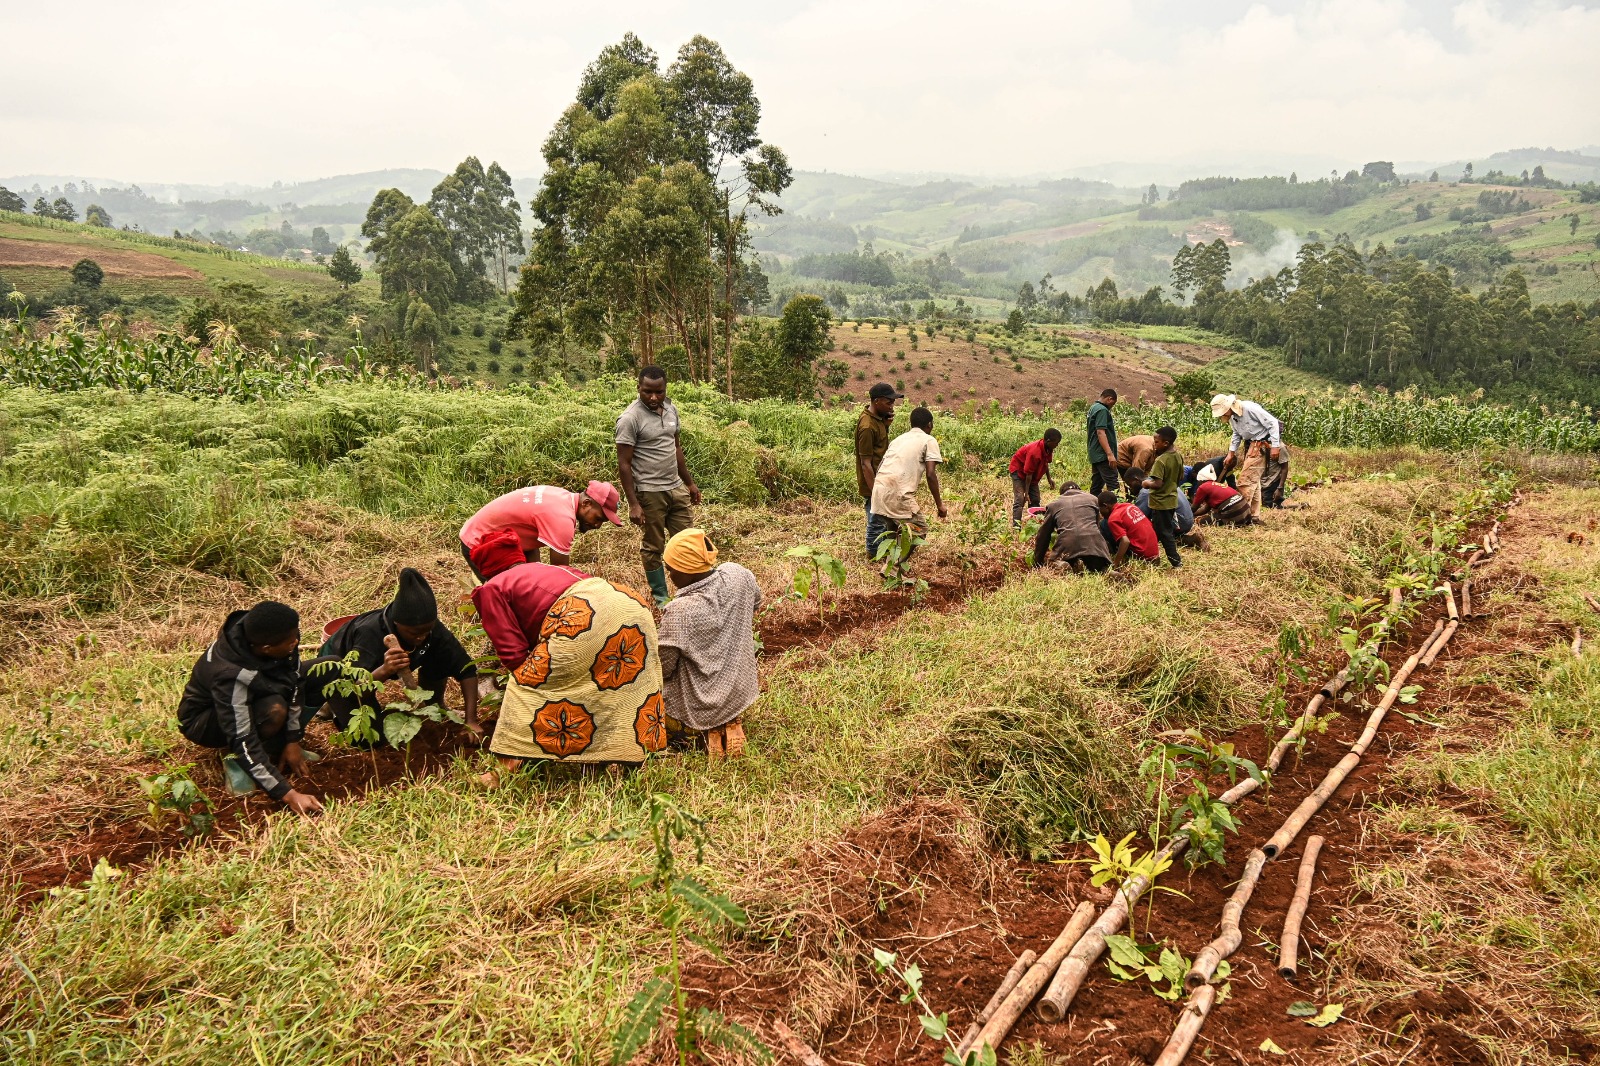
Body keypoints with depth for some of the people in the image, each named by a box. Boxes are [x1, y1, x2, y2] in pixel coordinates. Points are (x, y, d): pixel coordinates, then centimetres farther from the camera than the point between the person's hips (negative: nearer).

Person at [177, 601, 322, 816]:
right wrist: (288, 795, -39)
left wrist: (292, 741, -11)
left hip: (252, 695, 7)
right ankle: (234, 757, -9)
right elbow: (243, 742, -37)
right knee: (274, 711, -38)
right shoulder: (230, 676, -39)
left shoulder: (261, 634, -25)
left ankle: (276, 747, -1)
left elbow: (293, 682, -10)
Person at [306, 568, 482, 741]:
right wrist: (383, 671, -68)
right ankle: (333, 704, 2)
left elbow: (466, 669, -25)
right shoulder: (370, 634, -42)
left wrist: (471, 720, -34)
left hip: (374, 669, 5)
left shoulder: (431, 628, -29)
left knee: (440, 656, -17)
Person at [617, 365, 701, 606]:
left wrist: (690, 482, 19)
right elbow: (624, 464, -15)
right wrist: (633, 504, -17)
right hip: (650, 493, -6)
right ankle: (660, 597, 19)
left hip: (677, 488, 6)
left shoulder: (670, 409, 6)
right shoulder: (630, 418, -16)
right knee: (653, 546, 6)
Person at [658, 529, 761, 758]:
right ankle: (731, 723, 14)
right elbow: (755, 603, 8)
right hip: (741, 693, 6)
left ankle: (708, 729, 6)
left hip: (699, 706, -6)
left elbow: (663, 668, -19)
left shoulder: (678, 612, -32)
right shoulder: (738, 575, -17)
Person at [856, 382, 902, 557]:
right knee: (876, 523, 6)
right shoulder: (867, 427, -26)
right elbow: (866, 464, -24)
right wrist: (875, 493, -22)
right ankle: (874, 554, 22)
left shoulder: (878, 416, 2)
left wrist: (887, 424, 0)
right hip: (873, 484, -10)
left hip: (882, 480, 10)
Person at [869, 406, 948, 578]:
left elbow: (879, 466, 22)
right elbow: (931, 474, -3)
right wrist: (939, 504, 3)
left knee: (892, 526, 27)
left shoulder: (898, 439, 25)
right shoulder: (929, 440, 7)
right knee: (919, 528, 6)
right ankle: (894, 568, -1)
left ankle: (890, 566, 28)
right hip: (898, 492, -7)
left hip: (879, 487, 7)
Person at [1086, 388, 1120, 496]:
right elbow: (1100, 432, -23)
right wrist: (1110, 454, -27)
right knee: (1113, 486, -14)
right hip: (1103, 455, -10)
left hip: (1096, 454, 10)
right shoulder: (1102, 410, -13)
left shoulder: (1093, 408, 18)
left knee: (1096, 486, 11)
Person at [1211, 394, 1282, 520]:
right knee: (1254, 480, 13)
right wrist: (1231, 454, 12)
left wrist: (1275, 446, -20)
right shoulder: (1231, 416, 3)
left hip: (1262, 443, -9)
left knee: (1247, 479, -10)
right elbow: (1237, 435, 19)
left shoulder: (1250, 408, -22)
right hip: (1251, 444, 9)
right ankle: (1254, 515, 20)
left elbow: (1272, 423, -19)